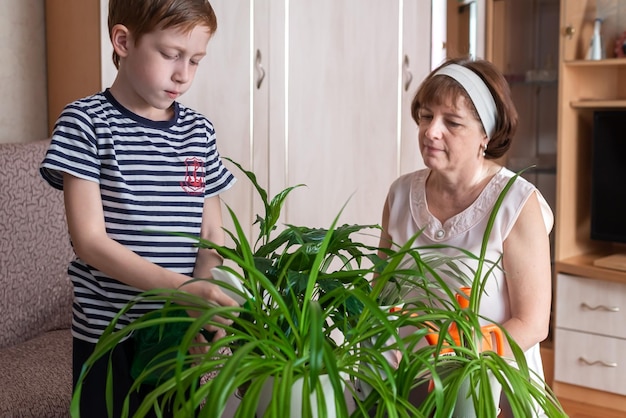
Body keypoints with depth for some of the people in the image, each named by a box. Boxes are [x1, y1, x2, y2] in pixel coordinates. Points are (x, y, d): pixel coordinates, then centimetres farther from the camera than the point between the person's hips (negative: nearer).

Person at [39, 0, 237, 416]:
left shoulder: (199, 131, 5)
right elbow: (90, 241, -15)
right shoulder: (86, 123, -8)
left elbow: (212, 235, 6)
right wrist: (181, 287, -25)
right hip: (107, 334, -4)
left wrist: (204, 298, -15)